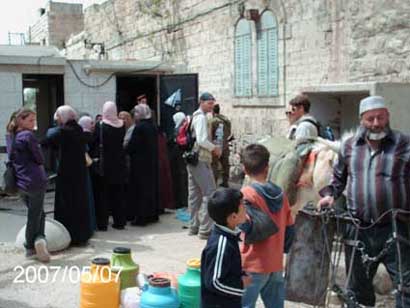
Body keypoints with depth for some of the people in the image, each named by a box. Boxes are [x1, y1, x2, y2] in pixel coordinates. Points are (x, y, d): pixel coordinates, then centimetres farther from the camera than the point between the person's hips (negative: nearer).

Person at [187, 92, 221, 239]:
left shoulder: (194, 117, 17)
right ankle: (205, 229, -7)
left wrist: (212, 149, 12)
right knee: (210, 193, -7)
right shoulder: (201, 117, -12)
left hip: (192, 159, 10)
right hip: (201, 160, -10)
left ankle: (193, 227, 21)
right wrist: (214, 149, -7)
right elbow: (202, 140, -21)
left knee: (194, 194, 14)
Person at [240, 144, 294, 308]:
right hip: (276, 264, 6)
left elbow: (260, 227, -25)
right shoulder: (280, 193, 4)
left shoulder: (246, 194, -14)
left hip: (252, 265, -6)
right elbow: (289, 229, 8)